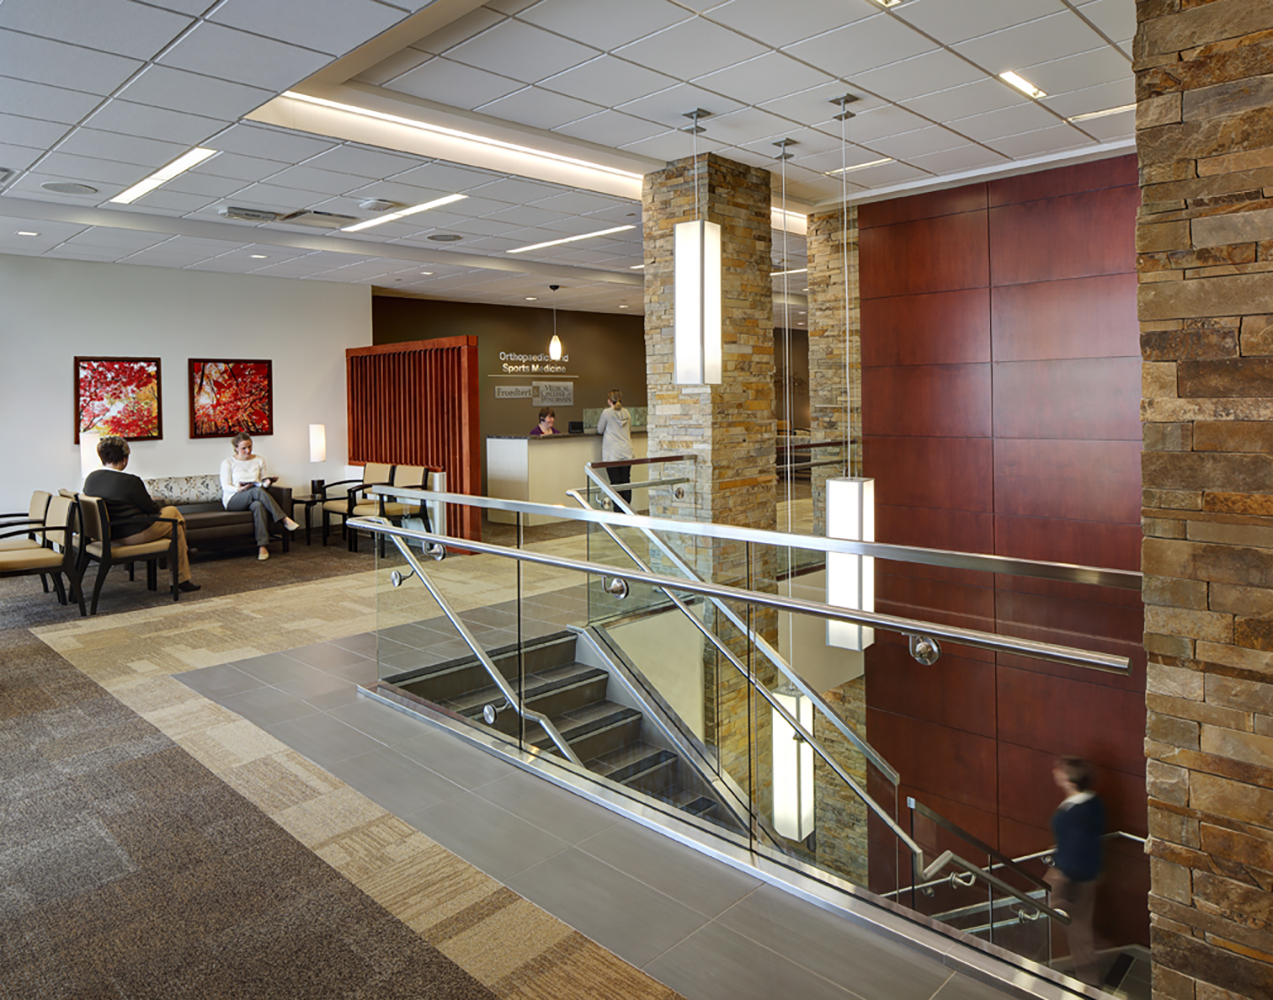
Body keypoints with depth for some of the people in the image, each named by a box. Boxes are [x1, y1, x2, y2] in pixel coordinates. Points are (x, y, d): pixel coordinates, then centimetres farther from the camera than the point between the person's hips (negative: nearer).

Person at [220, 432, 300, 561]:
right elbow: (225, 486, 0)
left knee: (258, 505, -39)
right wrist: (238, 489, -21)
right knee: (257, 491, -37)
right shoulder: (228, 463, 8)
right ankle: (284, 519, -42)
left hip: (255, 497, 2)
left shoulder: (259, 460, 18)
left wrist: (267, 481, -9)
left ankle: (263, 546, -48)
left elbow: (263, 481, 16)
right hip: (233, 500, -2)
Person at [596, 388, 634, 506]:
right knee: (626, 481, 7)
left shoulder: (607, 413, -5)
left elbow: (600, 430, 6)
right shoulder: (626, 413, 8)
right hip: (627, 452, 4)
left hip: (612, 454, -4)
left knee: (616, 483, -3)